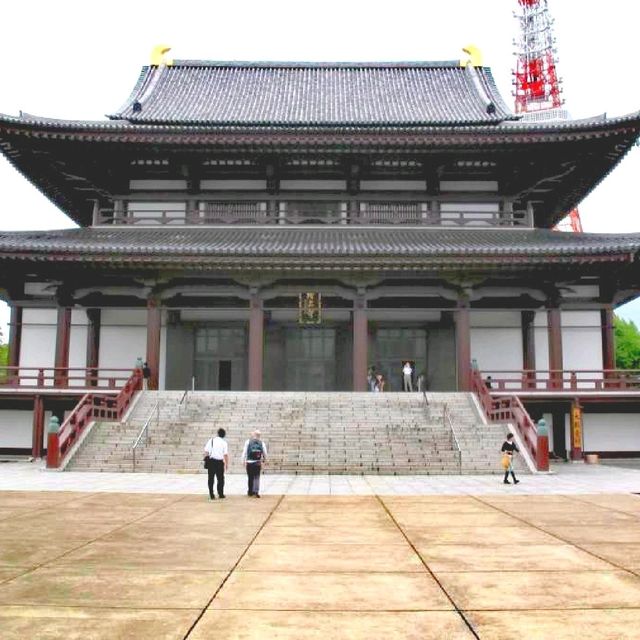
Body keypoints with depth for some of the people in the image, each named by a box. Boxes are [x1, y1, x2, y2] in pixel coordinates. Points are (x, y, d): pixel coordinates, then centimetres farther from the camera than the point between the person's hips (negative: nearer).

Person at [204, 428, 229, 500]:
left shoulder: (211, 440, 2)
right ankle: (221, 494, 13)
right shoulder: (224, 443, -3)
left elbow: (206, 451, 0)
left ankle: (211, 495, 7)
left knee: (211, 479, 8)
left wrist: (206, 459, 10)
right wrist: (227, 464, 1)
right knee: (220, 479, 11)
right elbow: (226, 454, -7)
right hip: (219, 462, -1)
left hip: (211, 461, 1)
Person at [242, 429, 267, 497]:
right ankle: (256, 491, -11)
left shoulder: (248, 442, -1)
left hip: (249, 462, 0)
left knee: (250, 477, 10)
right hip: (258, 463, 0)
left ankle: (250, 492, 20)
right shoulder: (262, 443, 2)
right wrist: (264, 460, 18)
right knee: (257, 477, 2)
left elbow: (244, 452, -3)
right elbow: (265, 453, 4)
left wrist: (244, 461, 2)